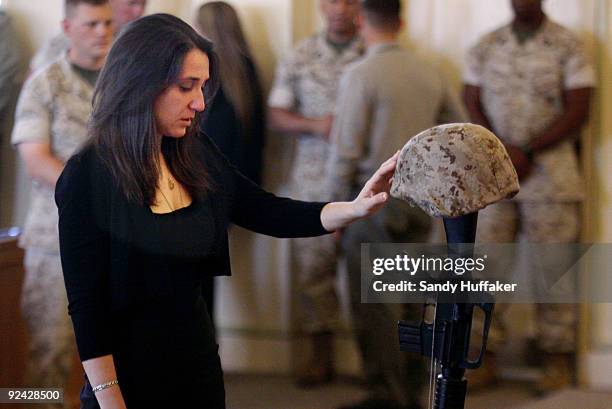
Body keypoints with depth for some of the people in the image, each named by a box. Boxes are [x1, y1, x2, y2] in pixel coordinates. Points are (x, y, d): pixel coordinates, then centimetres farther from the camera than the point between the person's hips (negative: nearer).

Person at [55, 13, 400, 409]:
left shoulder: (196, 156, 1)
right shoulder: (88, 177, -18)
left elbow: (270, 213, 4)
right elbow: (86, 304, -16)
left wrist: (356, 209, -11)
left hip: (200, 361, 7)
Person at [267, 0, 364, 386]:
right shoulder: (299, 58, 7)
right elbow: (276, 116, 5)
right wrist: (315, 125, -11)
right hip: (314, 178, 2)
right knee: (313, 267, 4)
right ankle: (321, 355, 16)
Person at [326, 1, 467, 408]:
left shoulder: (361, 74, -11)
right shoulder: (430, 73, 6)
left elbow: (346, 147, -12)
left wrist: (337, 203, -3)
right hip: (420, 197, 6)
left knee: (375, 300, 0)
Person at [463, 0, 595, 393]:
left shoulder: (568, 46, -1)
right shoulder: (486, 47, 10)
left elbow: (578, 111, -6)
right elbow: (472, 104, 6)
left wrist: (526, 152, -12)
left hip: (549, 172, -3)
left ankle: (558, 360, 6)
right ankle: (484, 357, 8)